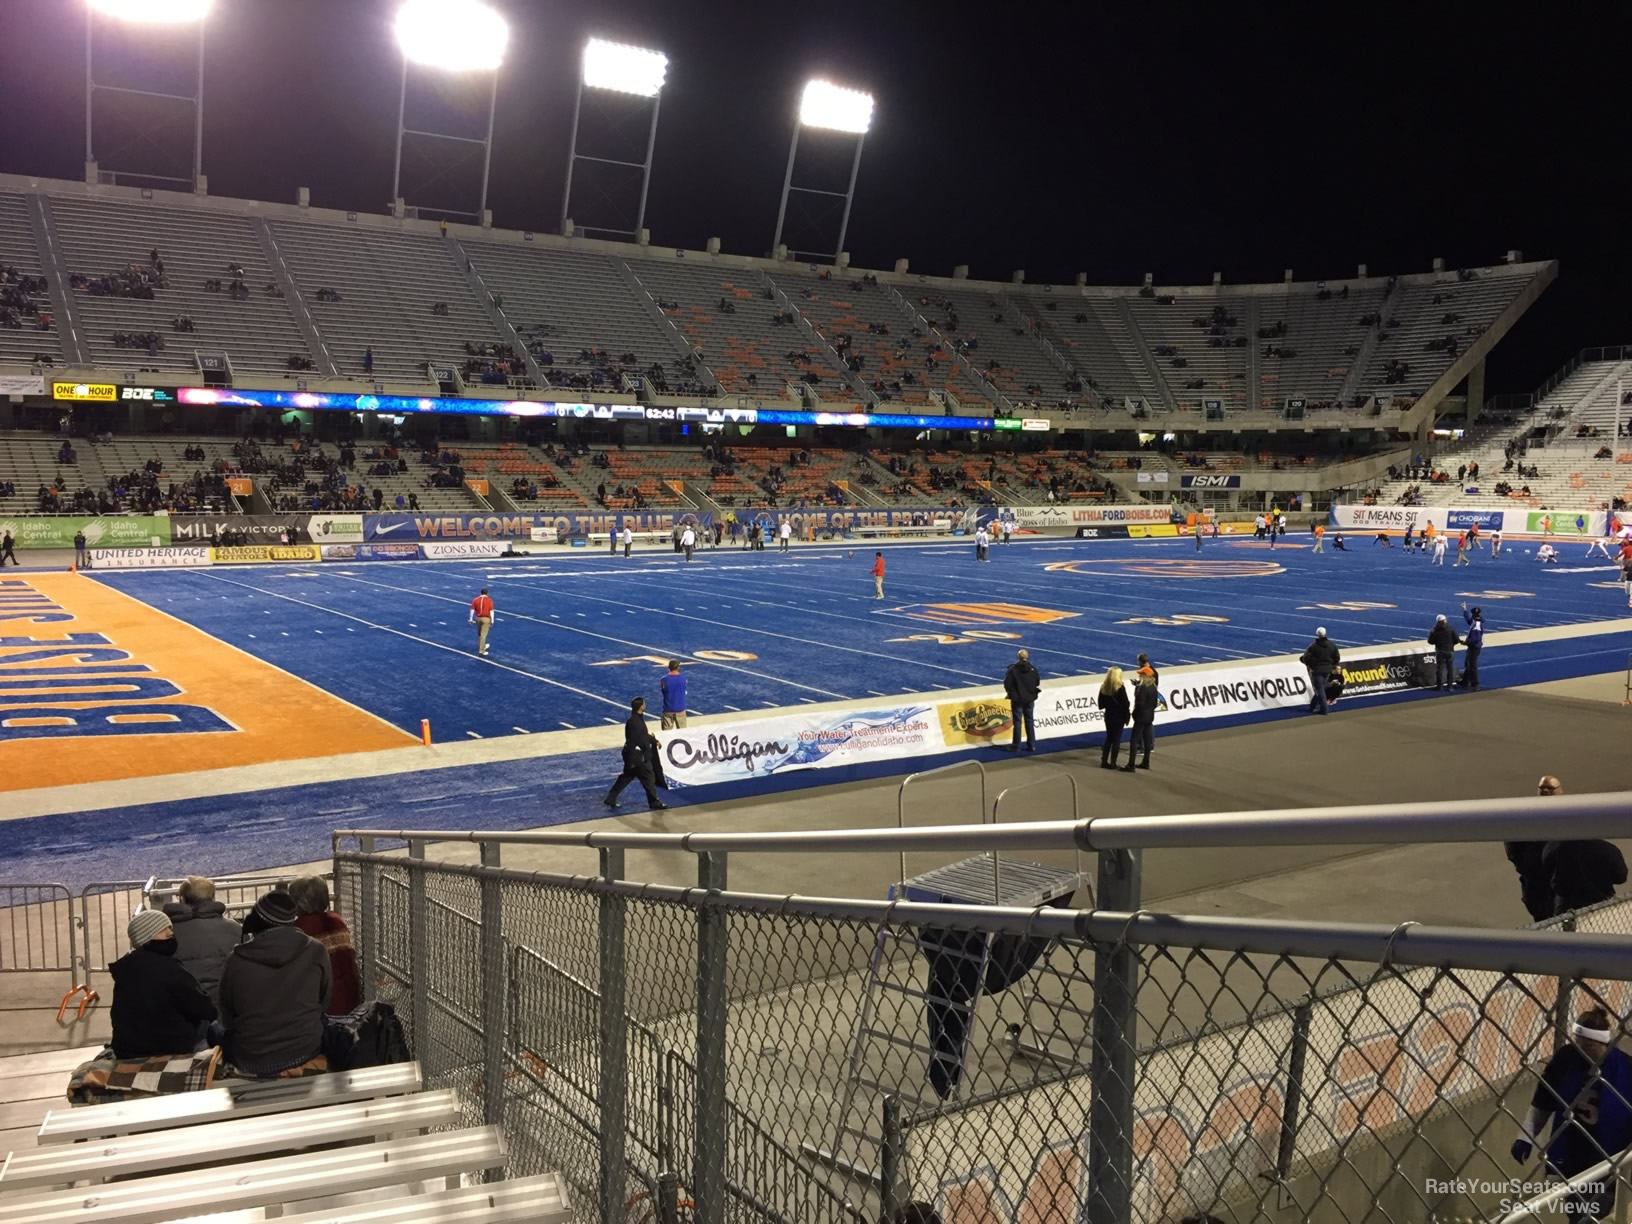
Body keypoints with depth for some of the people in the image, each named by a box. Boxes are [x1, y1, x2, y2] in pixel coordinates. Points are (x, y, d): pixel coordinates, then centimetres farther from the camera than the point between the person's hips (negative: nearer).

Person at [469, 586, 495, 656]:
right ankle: (481, 650, 0)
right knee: (483, 635, 0)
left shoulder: (475, 600, 0)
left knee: (479, 634, 22)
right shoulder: (489, 600, -10)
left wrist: (471, 619, 8)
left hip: (478, 618, 4)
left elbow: (472, 610, 1)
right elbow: (491, 611, -11)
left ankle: (482, 646, 38)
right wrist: (492, 621, -5)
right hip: (486, 619, -4)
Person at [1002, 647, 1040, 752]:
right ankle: (1032, 745, 14)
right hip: (1030, 699, 3)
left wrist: (1009, 692, 7)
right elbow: (1038, 683, 4)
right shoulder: (1033, 669, -4)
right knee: (1029, 721, 12)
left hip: (1017, 699, -3)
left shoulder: (1013, 669, -14)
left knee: (1017, 722, 4)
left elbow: (1007, 684, -12)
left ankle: (1016, 746, 8)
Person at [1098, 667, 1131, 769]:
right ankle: (1112, 763, 2)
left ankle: (1104, 761, 14)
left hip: (1108, 716, 5)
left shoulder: (1104, 687, 1)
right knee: (1116, 739, 2)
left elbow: (1101, 703, 5)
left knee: (1108, 738, 15)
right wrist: (1127, 716, -4)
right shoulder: (1120, 688, -15)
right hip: (1119, 717, -5)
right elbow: (1125, 703, -13)